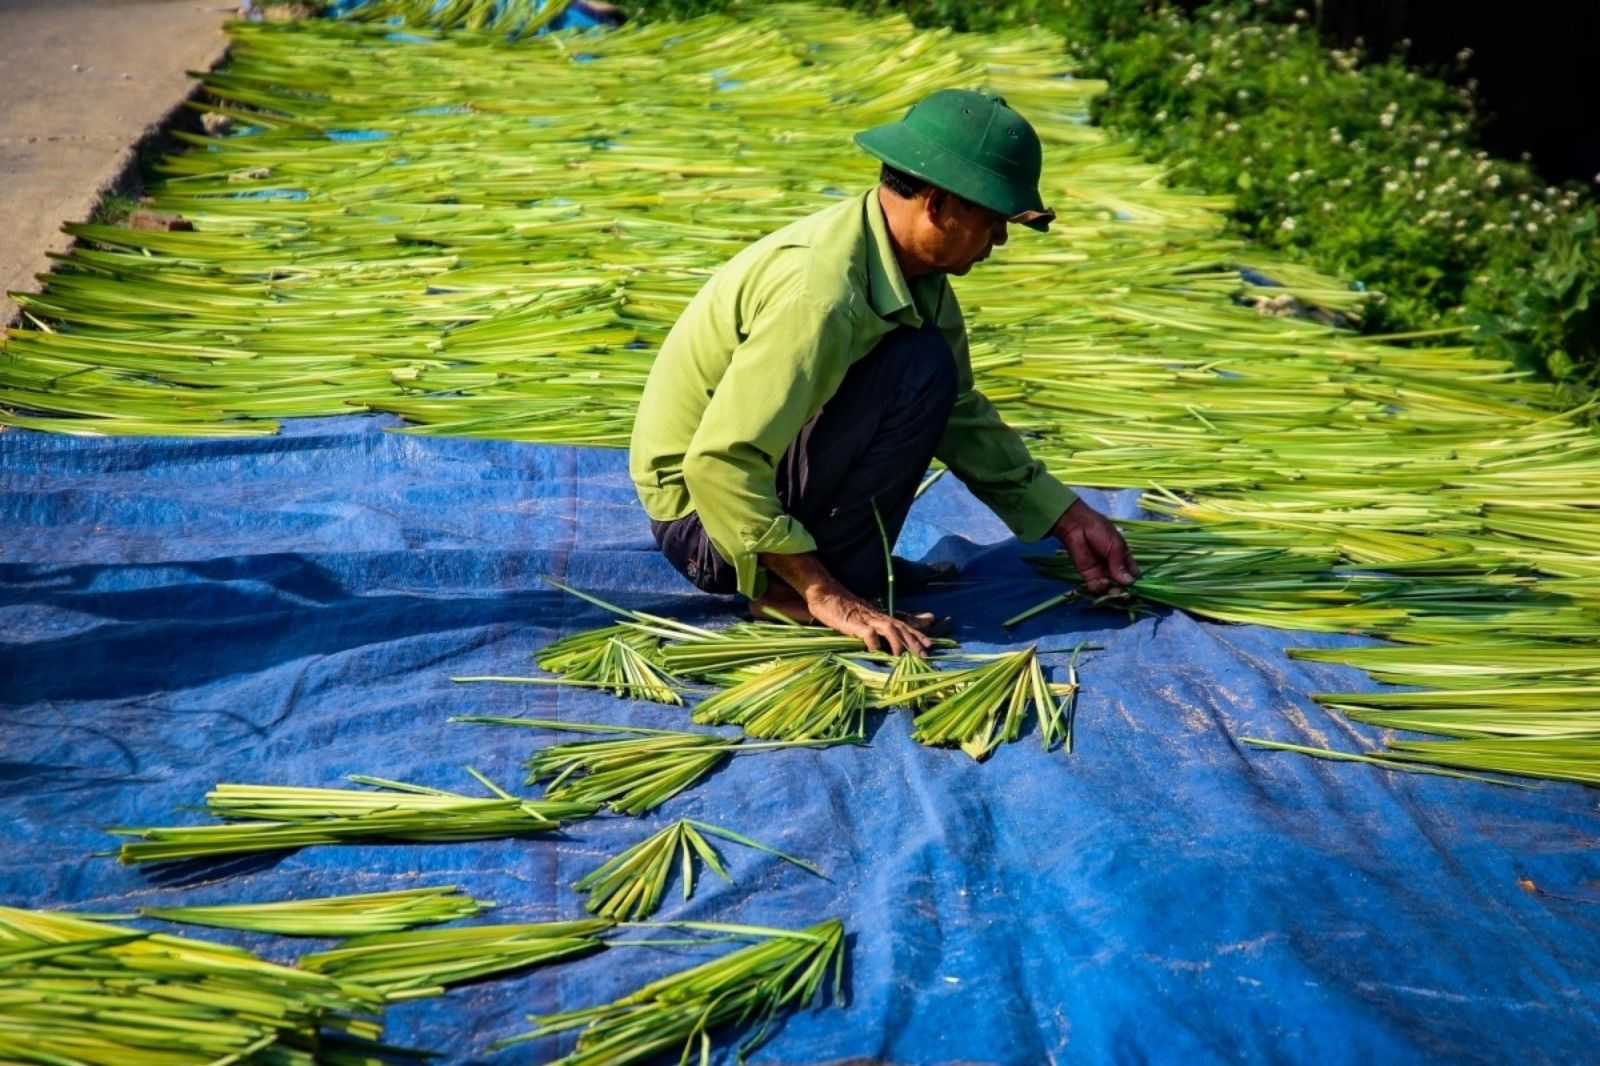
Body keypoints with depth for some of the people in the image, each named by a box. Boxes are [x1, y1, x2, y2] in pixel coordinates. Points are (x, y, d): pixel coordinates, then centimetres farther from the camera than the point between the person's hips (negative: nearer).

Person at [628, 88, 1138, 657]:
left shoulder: (914, 267, 0)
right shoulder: (820, 291, -29)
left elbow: (960, 412, 11)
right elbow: (720, 463, -32)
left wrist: (1067, 516, 7)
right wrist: (825, 594, -29)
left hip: (765, 471, 9)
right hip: (700, 510, -9)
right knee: (920, 366, -22)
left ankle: (834, 569, 5)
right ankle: (793, 590, -13)